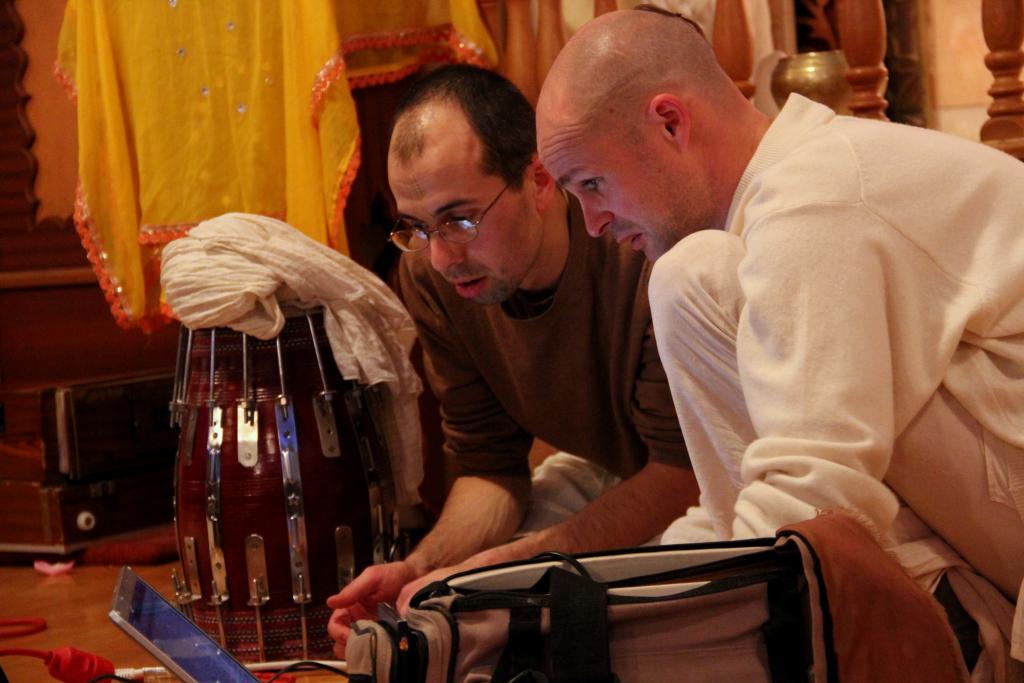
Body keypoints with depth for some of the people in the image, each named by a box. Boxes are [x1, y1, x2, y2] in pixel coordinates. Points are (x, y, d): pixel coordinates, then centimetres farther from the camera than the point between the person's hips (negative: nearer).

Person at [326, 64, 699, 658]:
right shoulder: (430, 273, -14)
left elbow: (685, 473, -30)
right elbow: (491, 467, -6)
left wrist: (491, 568, -36)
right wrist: (418, 568, -27)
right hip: (607, 473, 5)